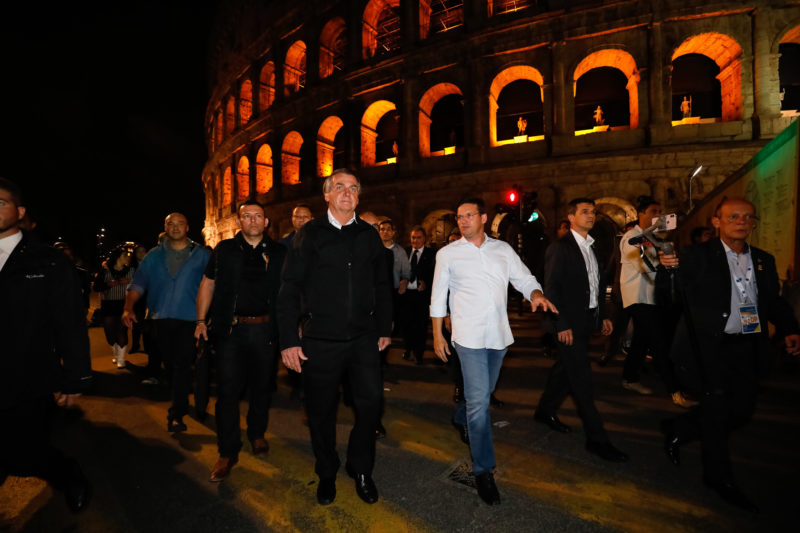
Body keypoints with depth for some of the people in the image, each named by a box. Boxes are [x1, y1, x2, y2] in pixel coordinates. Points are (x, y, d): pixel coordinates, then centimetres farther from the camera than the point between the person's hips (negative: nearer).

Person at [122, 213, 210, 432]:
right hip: (162, 317, 3)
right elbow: (138, 283, 4)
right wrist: (128, 307, -12)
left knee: (181, 364, -8)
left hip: (189, 318, -3)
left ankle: (176, 414, 0)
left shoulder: (201, 255, 4)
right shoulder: (154, 256, 11)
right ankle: (181, 403, 33)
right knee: (171, 363, 14)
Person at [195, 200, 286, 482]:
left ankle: (257, 434, 36)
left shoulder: (278, 253, 5)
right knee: (228, 390, 2)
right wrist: (201, 320, 3)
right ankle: (228, 452, 15)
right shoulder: (224, 250, 6)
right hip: (231, 329, 0)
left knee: (261, 387, 13)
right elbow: (208, 283, 10)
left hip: (265, 329, 1)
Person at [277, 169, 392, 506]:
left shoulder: (369, 235, 9)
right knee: (321, 410, 10)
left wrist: (385, 329, 10)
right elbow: (289, 289, -4)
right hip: (320, 340, -2)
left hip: (363, 339, 2)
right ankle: (327, 474, 35)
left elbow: (382, 286, 13)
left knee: (370, 402, 3)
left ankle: (361, 471, 29)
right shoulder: (310, 234, 0)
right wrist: (289, 340, -9)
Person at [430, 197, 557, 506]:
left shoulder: (503, 249, 7)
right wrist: (437, 335, 1)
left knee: (483, 393, 20)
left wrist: (536, 294, -17)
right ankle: (483, 470, 9)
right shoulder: (447, 254, 0)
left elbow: (524, 278, 6)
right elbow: (438, 297, 3)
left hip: (499, 335, 4)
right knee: (479, 400, -5)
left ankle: (460, 418, 51)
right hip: (469, 337, -4)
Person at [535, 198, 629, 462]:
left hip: (585, 321, 8)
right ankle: (596, 438, 7)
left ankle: (545, 411, 35)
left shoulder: (591, 247, 13)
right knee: (581, 379, -2)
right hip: (570, 323, -8)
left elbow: (596, 285, 18)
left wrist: (603, 315, 13)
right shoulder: (560, 247, -12)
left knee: (566, 369, 18)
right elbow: (551, 289, -15)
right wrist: (562, 325, -18)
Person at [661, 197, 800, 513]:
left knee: (741, 412, 9)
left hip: (746, 349, 6)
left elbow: (775, 302, 15)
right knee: (717, 410, 3)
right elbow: (677, 295, -14)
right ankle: (720, 478, 22)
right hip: (707, 345, -5)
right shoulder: (697, 256, -7)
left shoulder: (764, 260, 11)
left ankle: (677, 430, 30)